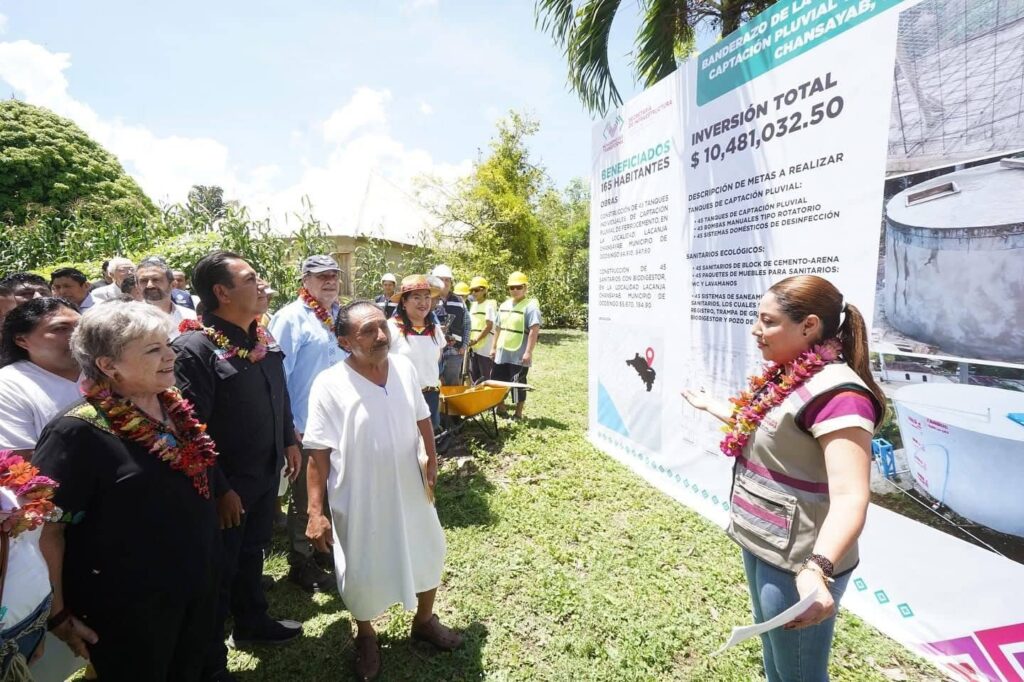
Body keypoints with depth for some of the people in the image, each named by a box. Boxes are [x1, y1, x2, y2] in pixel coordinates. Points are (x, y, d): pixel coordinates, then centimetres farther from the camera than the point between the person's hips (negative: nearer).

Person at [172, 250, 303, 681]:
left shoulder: (263, 338, 0)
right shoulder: (195, 349, -24)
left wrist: (290, 441, 13)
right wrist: (219, 489, -19)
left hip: (266, 474, 7)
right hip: (227, 485, -7)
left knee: (252, 552, 26)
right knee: (219, 570, 13)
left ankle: (252, 622, 49)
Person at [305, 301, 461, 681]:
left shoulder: (404, 368, -7)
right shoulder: (329, 385, -20)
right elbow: (318, 454, -15)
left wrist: (432, 458, -3)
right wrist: (316, 511, -15)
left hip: (409, 490, 4)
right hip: (359, 500, -4)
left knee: (427, 556, 21)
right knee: (362, 572, 16)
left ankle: (424, 621, 49)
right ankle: (365, 636, 46)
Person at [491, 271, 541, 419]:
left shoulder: (530, 306, -12)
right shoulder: (504, 305, 12)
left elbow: (534, 330, -19)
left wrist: (528, 352, -23)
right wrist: (494, 347, 18)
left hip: (519, 356, -7)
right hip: (502, 354, 7)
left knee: (518, 384, 2)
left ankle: (518, 413, 16)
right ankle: (500, 409, 31)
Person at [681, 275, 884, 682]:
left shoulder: (836, 392, -26)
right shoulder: (785, 377, 3)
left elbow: (850, 497, -34)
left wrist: (817, 569, -47)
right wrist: (710, 405, 35)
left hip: (796, 561, -9)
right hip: (759, 543, 9)